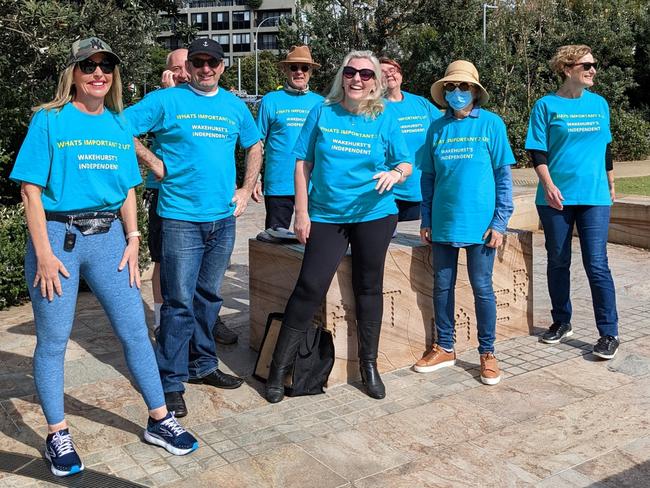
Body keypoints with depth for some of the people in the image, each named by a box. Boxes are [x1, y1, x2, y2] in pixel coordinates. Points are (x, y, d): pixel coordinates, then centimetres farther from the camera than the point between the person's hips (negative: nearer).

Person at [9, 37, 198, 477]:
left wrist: (132, 240, 3)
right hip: (57, 233, -4)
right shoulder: (49, 121, -3)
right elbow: (31, 190, -7)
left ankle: (160, 420, 20)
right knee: (53, 341, 5)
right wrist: (44, 254, -13)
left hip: (108, 236, 4)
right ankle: (58, 435, 21)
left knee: (135, 331, 7)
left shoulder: (119, 125, 10)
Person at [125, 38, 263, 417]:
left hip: (224, 218, 5)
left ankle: (203, 365, 29)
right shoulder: (166, 100, -2)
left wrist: (247, 190, 13)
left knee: (209, 297, 15)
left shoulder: (234, 105, 12)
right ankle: (171, 382, 7)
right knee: (180, 302, -3)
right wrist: (155, 164, -9)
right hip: (181, 218, -5)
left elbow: (255, 146, 23)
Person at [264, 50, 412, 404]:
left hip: (374, 215, 1)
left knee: (368, 288, 10)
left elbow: (405, 164, 7)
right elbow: (303, 164, 3)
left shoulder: (384, 120, 2)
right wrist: (302, 212, -3)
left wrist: (396, 174, -18)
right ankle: (279, 368, 4)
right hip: (325, 216, -1)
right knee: (310, 287, -6)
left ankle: (369, 365, 26)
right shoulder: (322, 113, 1)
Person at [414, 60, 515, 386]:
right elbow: (428, 177, 12)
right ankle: (444, 348, 26)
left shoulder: (490, 123, -1)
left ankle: (487, 353, 19)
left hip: (479, 222, -3)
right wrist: (426, 221, 9)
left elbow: (504, 175, -2)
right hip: (443, 223, 3)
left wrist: (500, 222, -7)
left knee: (482, 288, 4)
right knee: (442, 286, 11)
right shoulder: (437, 128, 7)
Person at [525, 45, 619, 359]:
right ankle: (561, 322, 26)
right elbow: (537, 151, -4)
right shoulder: (546, 106, 0)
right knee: (558, 261, 9)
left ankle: (609, 333, 4)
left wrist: (611, 185, 19)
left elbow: (605, 148, 18)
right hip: (556, 197, -1)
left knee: (596, 264, -4)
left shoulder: (599, 104, 10)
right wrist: (548, 185, -16)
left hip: (594, 195, 1)